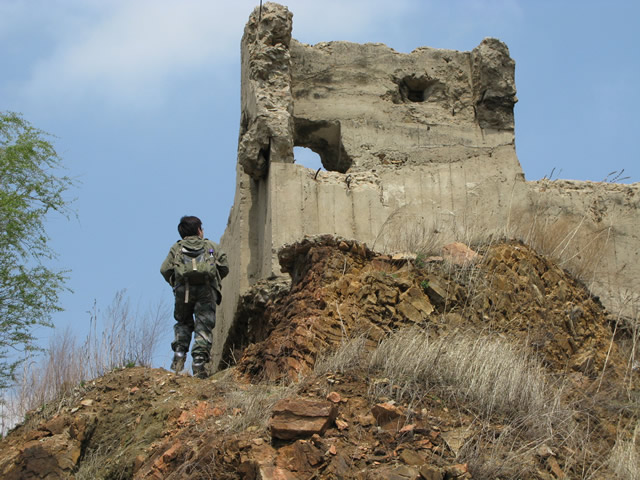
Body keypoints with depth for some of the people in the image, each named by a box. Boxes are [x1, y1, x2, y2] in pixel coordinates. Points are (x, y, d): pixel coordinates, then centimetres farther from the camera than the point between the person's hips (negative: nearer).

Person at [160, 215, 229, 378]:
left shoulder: (177, 247, 17)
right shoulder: (211, 246, 18)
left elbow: (165, 269, 6)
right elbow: (224, 267, 12)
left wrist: (175, 284, 20)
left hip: (183, 289, 1)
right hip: (206, 291, -1)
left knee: (183, 323, 18)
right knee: (203, 327, -2)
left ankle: (179, 354, 0)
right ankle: (199, 362, -15)